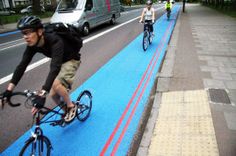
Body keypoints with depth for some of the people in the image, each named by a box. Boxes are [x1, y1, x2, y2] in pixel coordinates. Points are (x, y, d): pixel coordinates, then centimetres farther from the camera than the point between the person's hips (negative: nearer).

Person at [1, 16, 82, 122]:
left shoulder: (55, 41, -39)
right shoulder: (32, 44, -18)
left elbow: (55, 68, -49)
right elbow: (22, 65, -17)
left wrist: (42, 94, -56)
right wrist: (9, 89, -23)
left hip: (71, 60, -6)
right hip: (58, 61, 7)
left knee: (56, 84, -29)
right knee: (53, 94, 2)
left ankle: (71, 106, -3)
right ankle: (65, 110, 30)